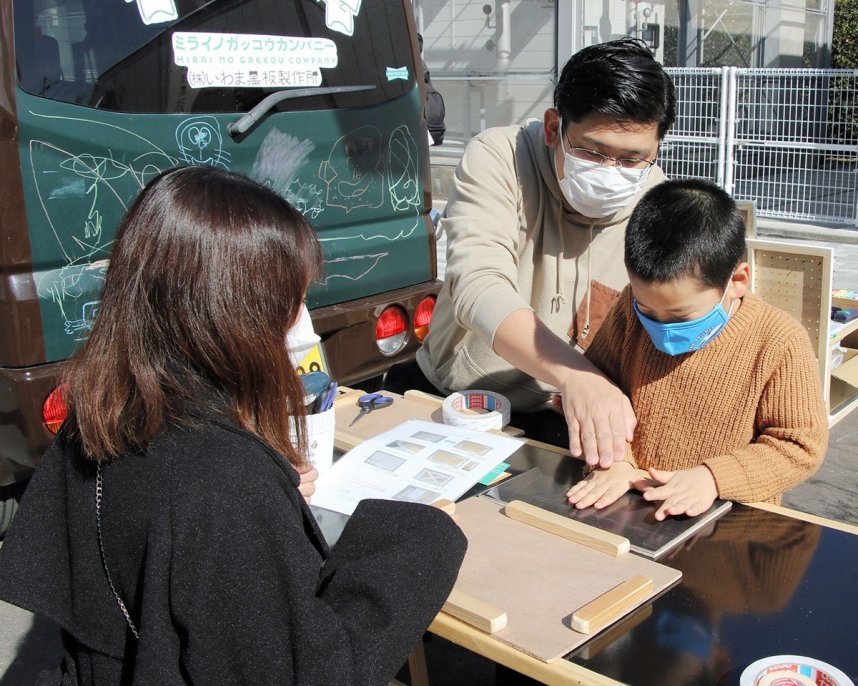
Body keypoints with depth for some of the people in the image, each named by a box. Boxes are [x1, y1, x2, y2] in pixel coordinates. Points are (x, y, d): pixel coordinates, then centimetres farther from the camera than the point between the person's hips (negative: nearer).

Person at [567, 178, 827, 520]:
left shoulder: (780, 342, -11)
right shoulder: (635, 307, -2)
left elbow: (801, 445, -6)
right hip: (629, 503, 2)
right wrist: (613, 458, -11)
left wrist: (712, 477, -18)